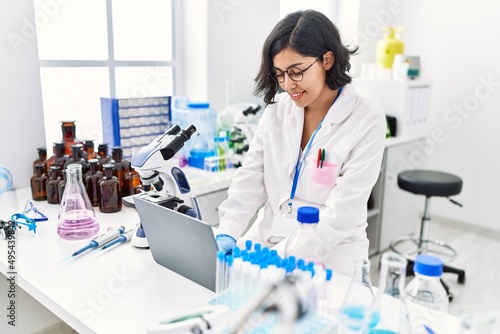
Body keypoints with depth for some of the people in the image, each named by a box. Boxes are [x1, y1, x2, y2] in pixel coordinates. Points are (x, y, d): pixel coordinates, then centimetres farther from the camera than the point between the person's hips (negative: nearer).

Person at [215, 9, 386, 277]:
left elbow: (342, 214, -18)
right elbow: (250, 178, -1)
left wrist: (280, 256, -25)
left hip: (328, 259, -4)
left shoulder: (367, 122, -12)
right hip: (265, 243, 5)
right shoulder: (277, 109, 2)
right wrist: (227, 233, -15)